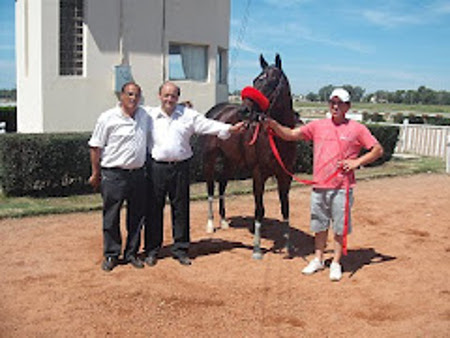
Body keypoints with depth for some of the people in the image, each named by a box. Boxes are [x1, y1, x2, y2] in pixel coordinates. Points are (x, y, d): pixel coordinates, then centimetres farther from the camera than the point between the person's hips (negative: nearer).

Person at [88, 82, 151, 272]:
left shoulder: (145, 116, 9)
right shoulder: (108, 118, -6)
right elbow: (96, 147, -3)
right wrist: (96, 173, -2)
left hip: (138, 174, 5)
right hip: (114, 175, -5)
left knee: (137, 216, 11)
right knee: (111, 217, 3)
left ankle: (131, 253, 24)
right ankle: (111, 255, 17)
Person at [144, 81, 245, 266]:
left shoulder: (188, 115, 5)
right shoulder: (149, 114, 6)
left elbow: (208, 125, -2)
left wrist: (229, 128, -12)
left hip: (180, 168, 1)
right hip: (156, 167, -1)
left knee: (181, 209, 7)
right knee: (154, 209, 5)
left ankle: (180, 249, 21)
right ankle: (152, 250, 17)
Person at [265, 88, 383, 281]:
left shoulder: (357, 129, 1)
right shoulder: (318, 126, 8)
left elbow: (378, 150, 2)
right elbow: (291, 134, 4)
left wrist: (357, 162, -9)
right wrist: (273, 125, -11)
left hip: (341, 188, -3)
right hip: (319, 186, 3)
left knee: (340, 227, 5)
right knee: (319, 225, 15)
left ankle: (336, 263, 20)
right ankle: (318, 260, 30)